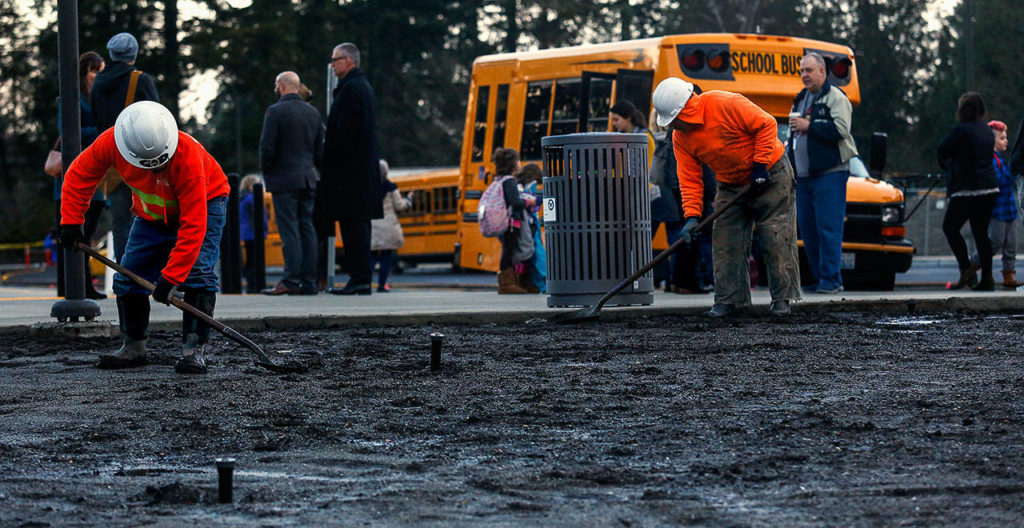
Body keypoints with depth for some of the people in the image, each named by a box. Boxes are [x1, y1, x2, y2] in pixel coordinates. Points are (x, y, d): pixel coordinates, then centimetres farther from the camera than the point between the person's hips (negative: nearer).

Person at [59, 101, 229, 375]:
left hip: (204, 202, -5)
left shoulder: (188, 156, -40)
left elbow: (193, 225, -38)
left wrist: (171, 276, -38)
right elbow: (79, 175, -7)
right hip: (151, 213, 5)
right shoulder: (111, 143, -29)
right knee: (129, 276, -1)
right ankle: (133, 347, 13)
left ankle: (194, 349, -21)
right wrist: (71, 221, -12)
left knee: (197, 272, -23)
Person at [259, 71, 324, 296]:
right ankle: (309, 281, 5)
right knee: (307, 229, 6)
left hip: (284, 179, -6)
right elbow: (320, 149, 14)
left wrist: (266, 170, 2)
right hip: (308, 180, 6)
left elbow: (267, 147, -12)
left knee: (289, 230, -8)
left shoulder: (276, 111, -9)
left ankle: (290, 281, -11)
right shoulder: (313, 112, 12)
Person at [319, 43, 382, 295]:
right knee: (357, 223, 11)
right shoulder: (363, 85, 18)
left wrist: (329, 152, -12)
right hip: (364, 168, 10)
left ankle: (359, 279, -11)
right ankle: (361, 277, 12)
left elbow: (346, 130, -21)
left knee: (353, 223, -9)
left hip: (350, 168, -10)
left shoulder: (351, 88, -14)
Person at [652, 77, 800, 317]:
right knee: (726, 241, -2)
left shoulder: (725, 104, -27)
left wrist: (760, 165, -21)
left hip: (770, 175, -6)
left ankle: (782, 299, -2)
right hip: (730, 185, 6)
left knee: (777, 238, -7)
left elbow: (766, 124, -21)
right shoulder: (680, 137, -7)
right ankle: (728, 299, 4)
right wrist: (691, 215, -17)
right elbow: (689, 179, -5)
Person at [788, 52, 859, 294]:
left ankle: (831, 279, -10)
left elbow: (841, 129, -18)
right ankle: (819, 278, 13)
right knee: (807, 228, 7)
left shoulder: (835, 97, -4)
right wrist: (791, 170, 21)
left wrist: (809, 126, -15)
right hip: (803, 175, 8)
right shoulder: (801, 99, 21)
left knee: (828, 227, -11)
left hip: (829, 173, -8)